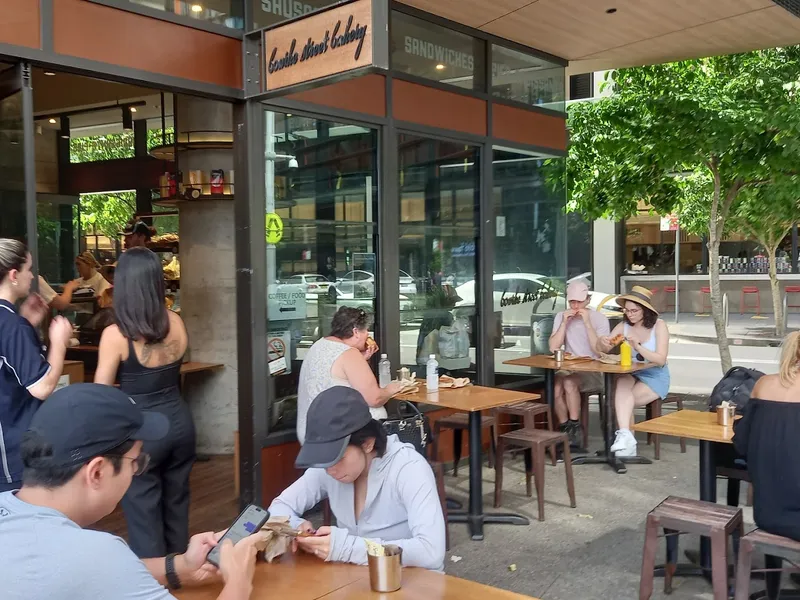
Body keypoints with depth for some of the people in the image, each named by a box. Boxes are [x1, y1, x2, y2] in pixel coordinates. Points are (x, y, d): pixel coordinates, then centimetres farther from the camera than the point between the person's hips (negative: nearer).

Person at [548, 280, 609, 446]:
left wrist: (587, 323, -20)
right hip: (568, 369, 3)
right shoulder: (561, 317, 7)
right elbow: (553, 348, -4)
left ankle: (575, 428, -16)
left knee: (569, 382, -33)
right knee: (555, 386, -29)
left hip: (593, 371, -3)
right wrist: (564, 323, -11)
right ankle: (565, 428, -10)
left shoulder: (599, 319, -3)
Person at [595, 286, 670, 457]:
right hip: (631, 374, 3)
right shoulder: (624, 326, 0)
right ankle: (625, 435, -43)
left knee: (622, 401, -27)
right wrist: (602, 343, -27)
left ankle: (624, 435, -11)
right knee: (621, 385, -34)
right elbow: (601, 350, -1)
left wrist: (638, 346, -32)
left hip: (655, 377, -3)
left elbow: (660, 360, -18)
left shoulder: (659, 326, -10)